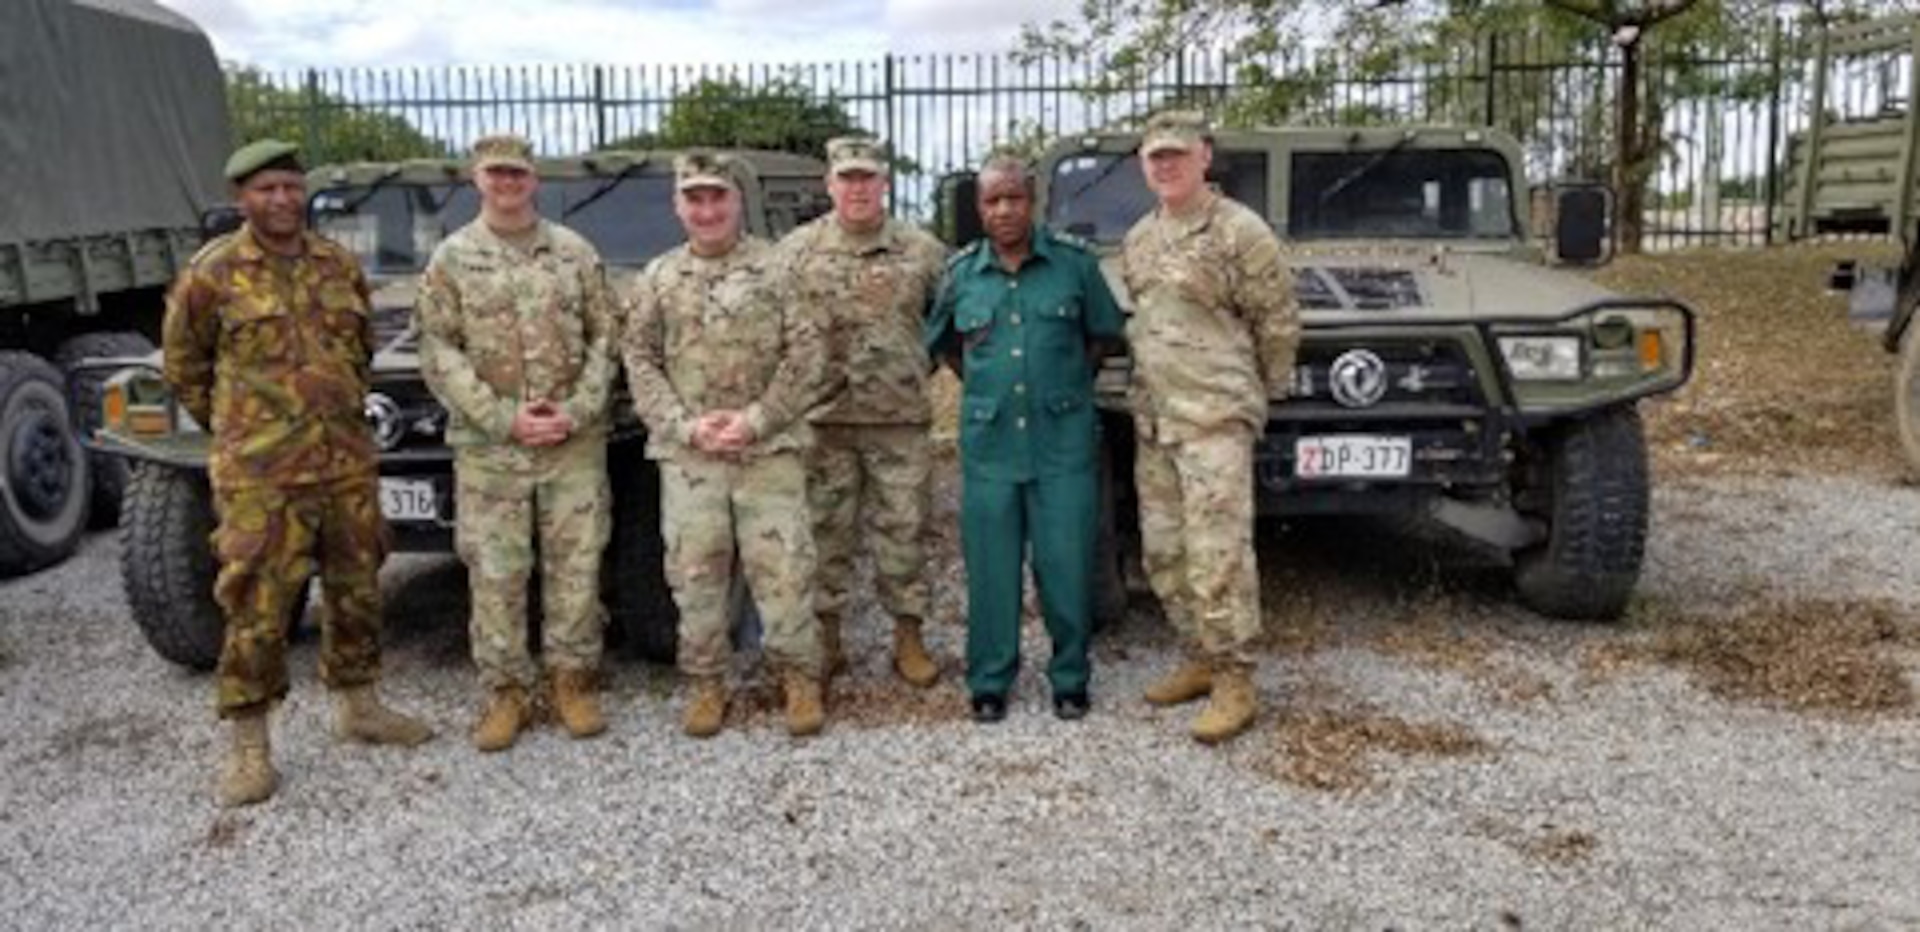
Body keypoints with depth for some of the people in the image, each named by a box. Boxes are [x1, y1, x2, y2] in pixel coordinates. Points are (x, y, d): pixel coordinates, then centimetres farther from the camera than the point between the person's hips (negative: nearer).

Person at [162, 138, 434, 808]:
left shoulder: (341, 266, 7)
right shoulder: (213, 274, -5)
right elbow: (184, 365, 5)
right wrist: (236, 428, 8)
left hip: (348, 463, 5)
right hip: (261, 475, -5)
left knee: (357, 590, 14)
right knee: (258, 607, -1)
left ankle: (357, 707, 30)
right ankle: (248, 745, 11)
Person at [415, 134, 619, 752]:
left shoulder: (575, 252, 7)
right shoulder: (451, 259, 3)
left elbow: (604, 338, 5)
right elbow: (439, 354, -2)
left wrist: (575, 412, -9)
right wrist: (504, 418, -12)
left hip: (576, 441, 1)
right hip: (487, 445, -1)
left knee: (575, 563, 5)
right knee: (495, 572, 3)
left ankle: (573, 680, 19)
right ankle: (505, 693, 15)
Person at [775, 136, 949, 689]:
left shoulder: (923, 251, 5)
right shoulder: (796, 250, 5)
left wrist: (921, 370, 5)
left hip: (901, 420, 0)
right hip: (821, 419, 0)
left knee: (902, 532, 5)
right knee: (825, 533, 7)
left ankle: (909, 638, 16)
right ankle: (825, 639, 18)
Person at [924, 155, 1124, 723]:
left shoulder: (1075, 263, 0)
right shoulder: (961, 273, 5)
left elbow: (1104, 334, 10)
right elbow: (942, 343, 19)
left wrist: (1067, 383, 8)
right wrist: (982, 385, 12)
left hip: (1063, 441, -1)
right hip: (988, 442, 2)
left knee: (1066, 564, 3)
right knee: (991, 566, 6)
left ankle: (1070, 678, 18)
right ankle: (989, 681, 19)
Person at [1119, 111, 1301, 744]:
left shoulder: (1239, 231, -9)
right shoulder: (1137, 239, 13)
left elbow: (1279, 320, -4)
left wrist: (1265, 391, 4)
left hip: (1215, 418, -7)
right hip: (1152, 418, 8)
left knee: (1218, 553, -8)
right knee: (1163, 552, 11)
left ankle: (1235, 683, 3)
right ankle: (1202, 659, 26)